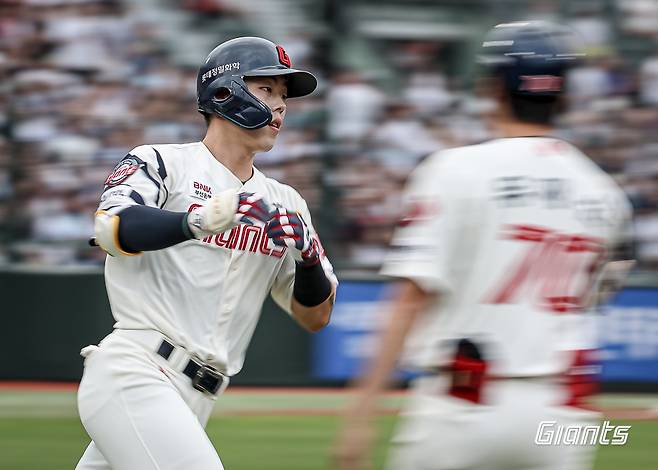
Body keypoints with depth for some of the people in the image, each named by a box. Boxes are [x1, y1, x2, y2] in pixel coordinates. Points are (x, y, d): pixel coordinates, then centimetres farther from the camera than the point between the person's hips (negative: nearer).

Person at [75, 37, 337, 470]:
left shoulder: (285, 204, 18)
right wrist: (198, 222, -36)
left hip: (193, 400, 7)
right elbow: (110, 229, -19)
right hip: (134, 377, -7)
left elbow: (315, 316, 17)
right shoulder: (164, 164, 1)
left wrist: (308, 255, -4)